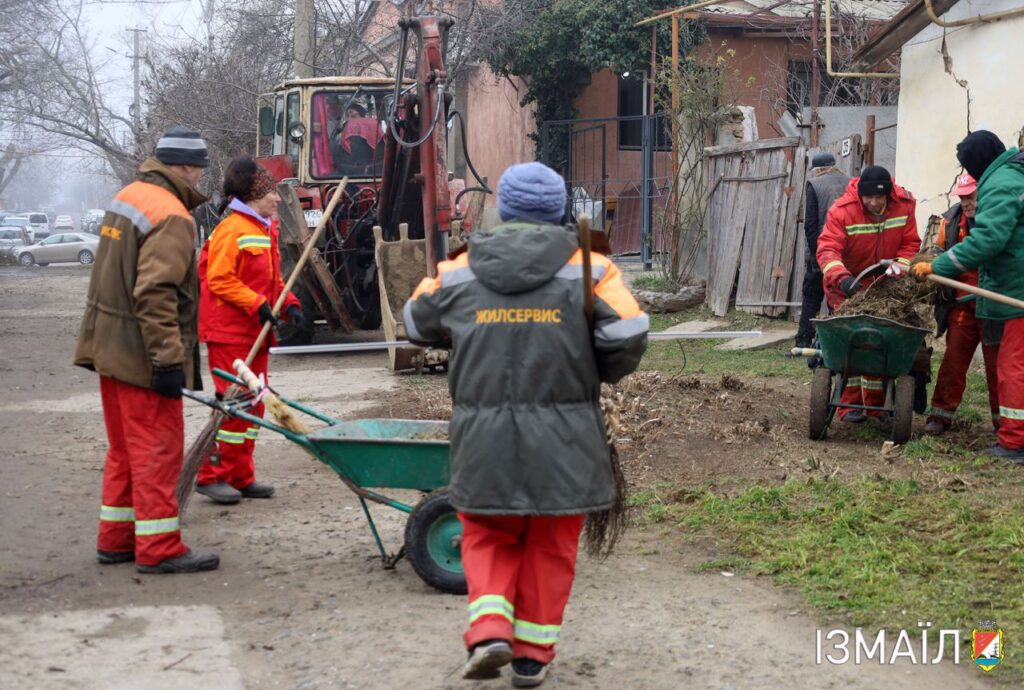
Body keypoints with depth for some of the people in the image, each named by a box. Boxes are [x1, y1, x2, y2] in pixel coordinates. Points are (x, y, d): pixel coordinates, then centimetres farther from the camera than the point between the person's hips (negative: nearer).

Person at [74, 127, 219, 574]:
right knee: (158, 451, -1)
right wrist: (169, 359, -24)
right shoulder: (171, 217, -18)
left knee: (124, 449, 17)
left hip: (111, 348, 9)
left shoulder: (126, 198, 12)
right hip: (142, 356, -9)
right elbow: (155, 295, -26)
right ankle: (158, 549, 4)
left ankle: (115, 540, 24)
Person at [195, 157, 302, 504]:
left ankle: (241, 476, 19)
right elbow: (219, 279, -18)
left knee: (253, 403, 12)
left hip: (256, 332, 10)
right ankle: (213, 476, 1)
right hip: (230, 332, -10)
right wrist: (257, 304, -23)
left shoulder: (265, 230, 16)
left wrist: (288, 303, 4)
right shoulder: (231, 229, -14)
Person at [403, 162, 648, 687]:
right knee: (550, 545, 14)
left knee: (489, 535, 18)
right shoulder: (587, 268, -2)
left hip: (483, 435, 1)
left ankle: (489, 631, -1)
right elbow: (628, 338, -9)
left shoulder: (459, 272, 4)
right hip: (562, 436, -1)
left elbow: (419, 324, 19)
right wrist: (594, 375, 10)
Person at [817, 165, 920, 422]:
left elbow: (910, 244, -6)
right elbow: (827, 249, -31)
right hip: (847, 287, -4)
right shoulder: (843, 210, -24)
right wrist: (841, 278, -47)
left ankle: (875, 403, 18)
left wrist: (900, 266, -25)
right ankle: (850, 404, -2)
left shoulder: (904, 205, -13)